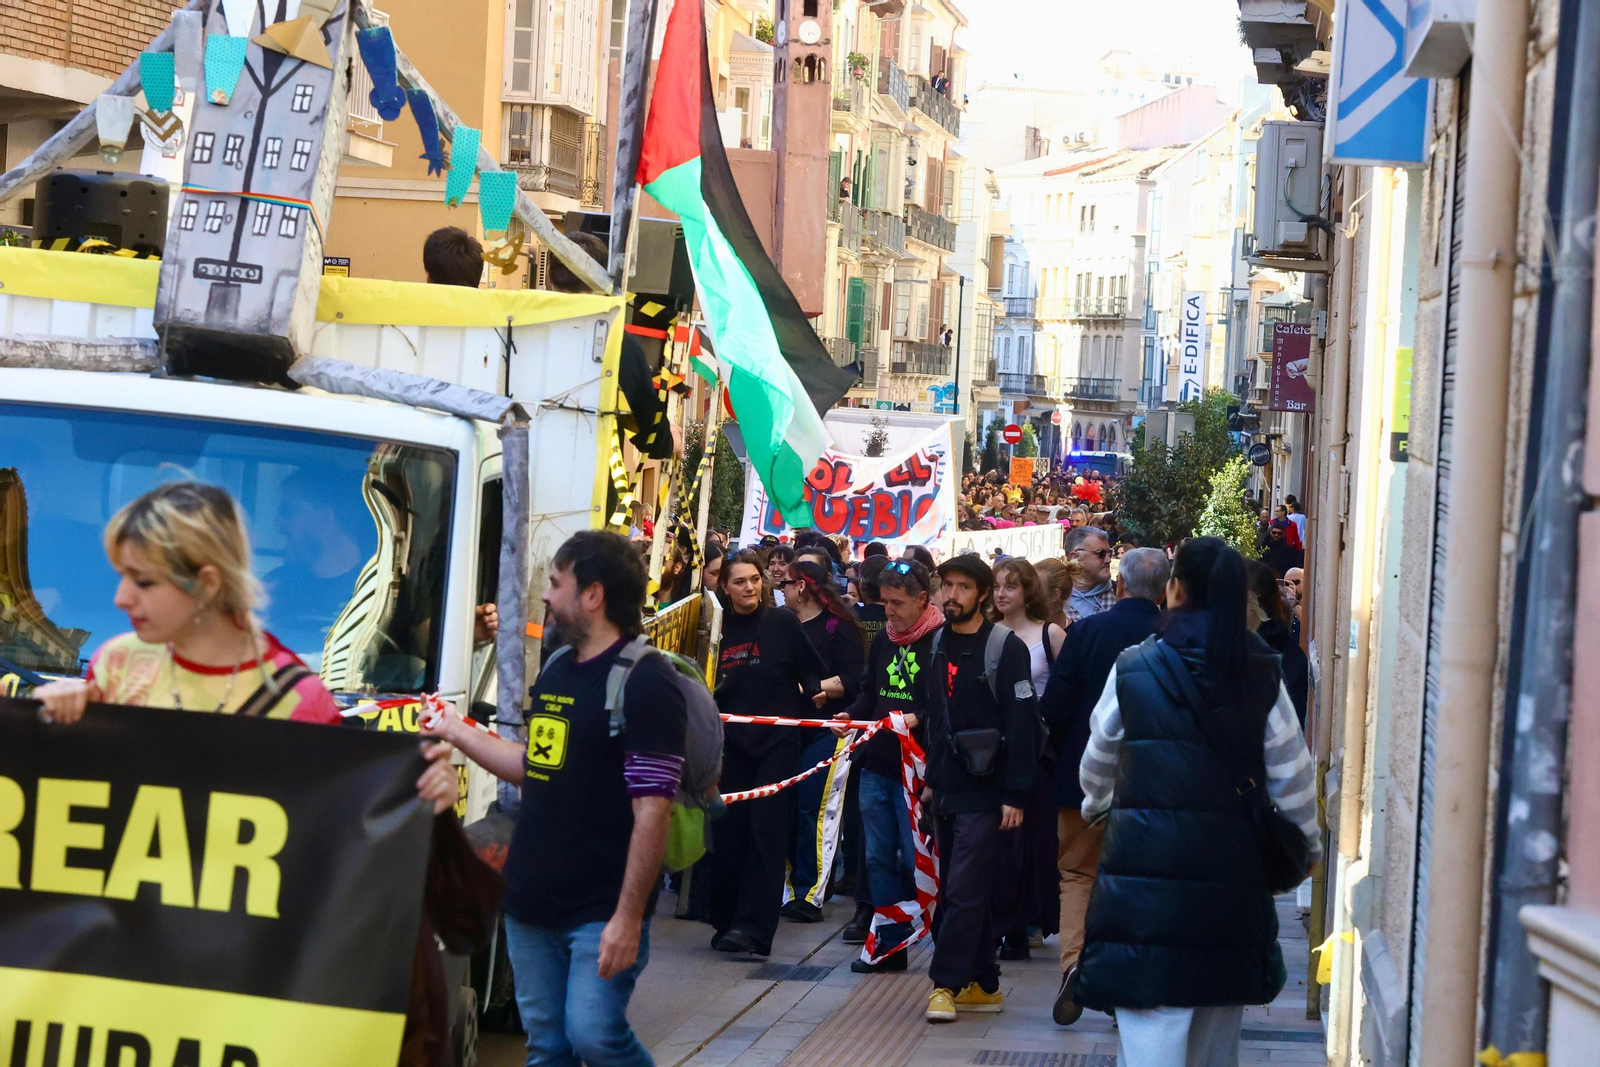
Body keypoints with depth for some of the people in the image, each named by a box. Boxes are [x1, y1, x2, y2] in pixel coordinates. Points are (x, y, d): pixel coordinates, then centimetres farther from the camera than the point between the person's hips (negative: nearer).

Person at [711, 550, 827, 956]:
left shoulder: (783, 622, -1)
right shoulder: (721, 629, 6)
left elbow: (813, 672, 3)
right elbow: (710, 687, 14)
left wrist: (812, 690, -13)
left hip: (778, 740, -3)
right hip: (733, 741, 3)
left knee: (766, 829, -9)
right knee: (728, 830, 2)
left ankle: (754, 926, -13)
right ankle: (726, 922, 14)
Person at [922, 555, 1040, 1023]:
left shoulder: (1006, 648, -10)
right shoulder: (940, 644, 11)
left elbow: (1023, 725, -13)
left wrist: (1015, 795, -17)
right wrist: (931, 779, 14)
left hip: (984, 791, -7)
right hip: (948, 788, 7)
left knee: (964, 889, -9)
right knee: (958, 890, 10)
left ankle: (947, 984, -7)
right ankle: (983, 986, 17)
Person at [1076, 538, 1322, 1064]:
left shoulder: (1132, 670, -4)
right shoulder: (1261, 676, -1)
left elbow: (1097, 763, 11)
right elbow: (1292, 778, 3)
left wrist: (1096, 804, 34)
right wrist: (1309, 843, 22)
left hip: (1146, 864, -3)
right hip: (1233, 868, 3)